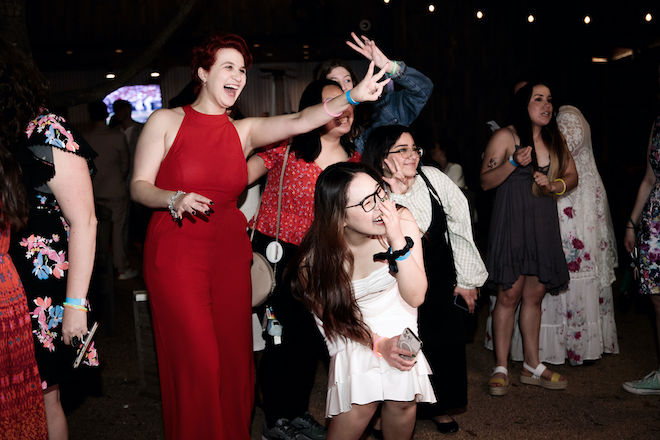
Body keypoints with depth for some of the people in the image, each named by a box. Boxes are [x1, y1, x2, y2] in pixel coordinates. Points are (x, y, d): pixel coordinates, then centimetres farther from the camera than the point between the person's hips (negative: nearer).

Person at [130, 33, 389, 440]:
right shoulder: (166, 121, 1)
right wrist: (176, 199, -22)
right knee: (198, 364, -6)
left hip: (230, 253, 4)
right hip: (177, 253, -4)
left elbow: (298, 122, -6)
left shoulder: (243, 131, 9)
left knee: (235, 360, 6)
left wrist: (352, 97, -19)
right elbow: (139, 186, -1)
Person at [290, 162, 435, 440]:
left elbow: (415, 297, -19)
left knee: (402, 401, -13)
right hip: (356, 334, -1)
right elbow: (328, 317, -8)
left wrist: (399, 241, -31)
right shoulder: (316, 257, -23)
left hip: (399, 325, 2)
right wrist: (378, 344, -20)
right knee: (361, 405, -16)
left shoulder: (402, 222, -20)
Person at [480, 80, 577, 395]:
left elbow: (572, 175, 16)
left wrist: (554, 185, -5)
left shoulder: (555, 139, 13)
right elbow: (485, 181, -6)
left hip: (543, 224, 5)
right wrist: (514, 163, -21)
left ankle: (532, 366, 20)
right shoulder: (505, 136, -4)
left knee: (534, 295, 9)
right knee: (509, 295, -5)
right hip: (511, 222, -5)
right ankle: (500, 369, 5)